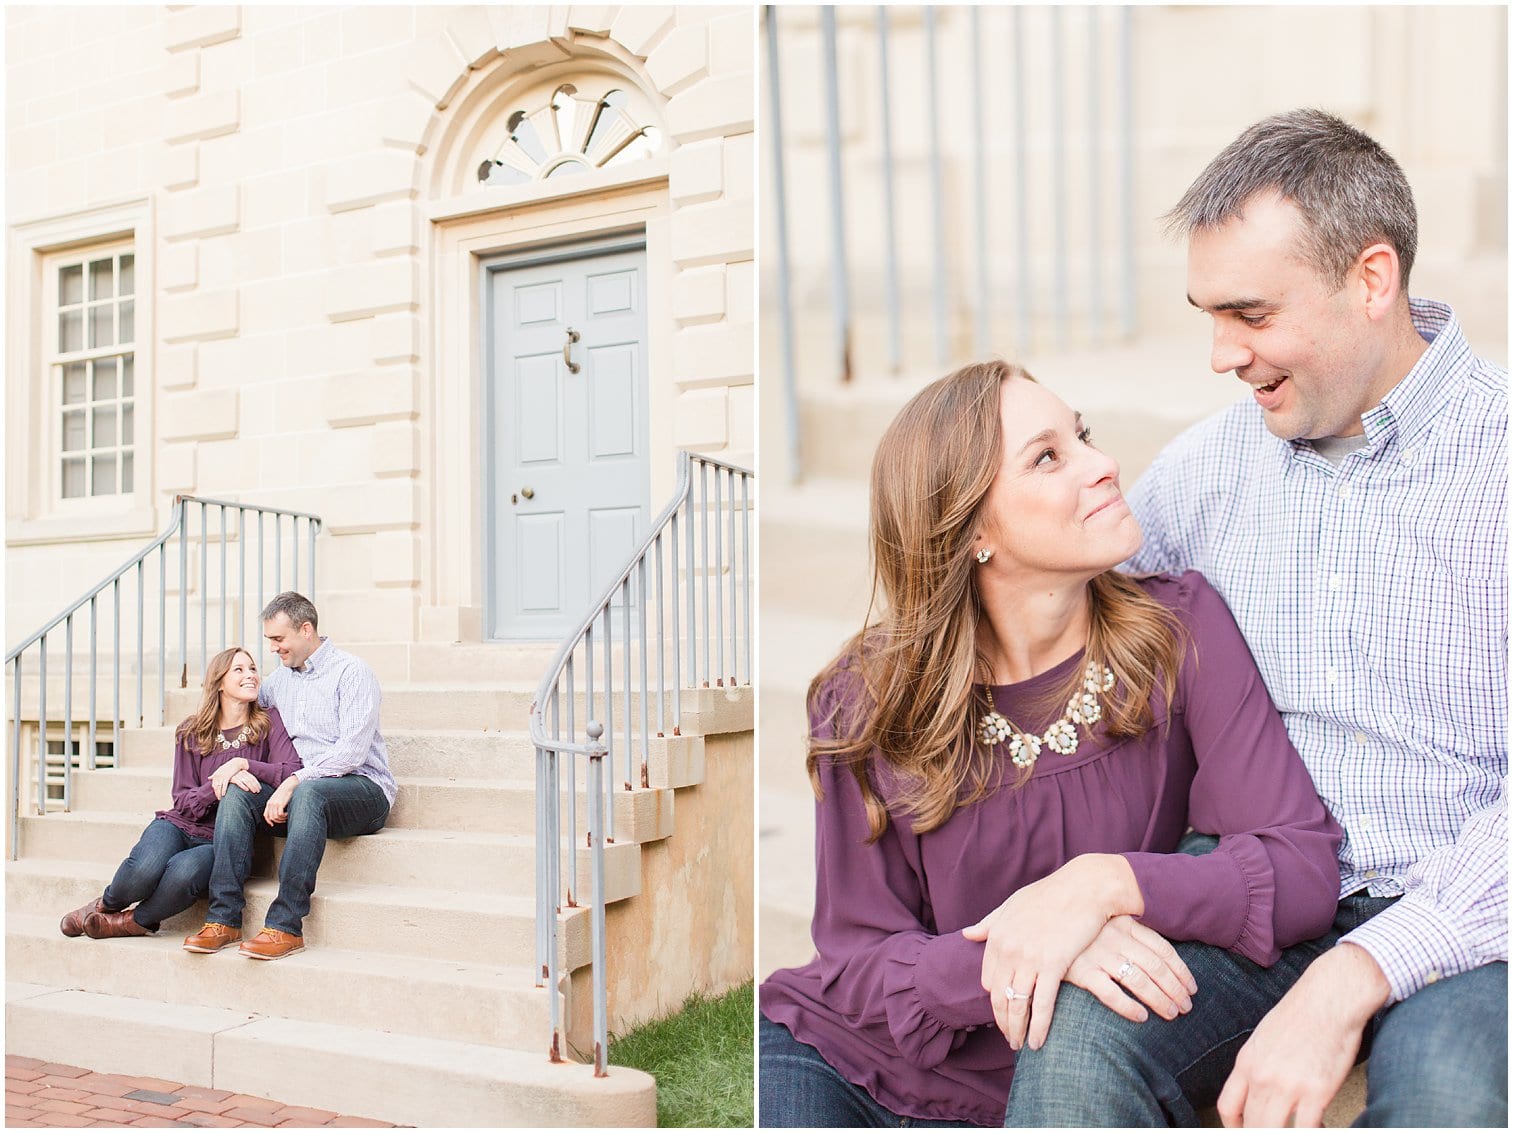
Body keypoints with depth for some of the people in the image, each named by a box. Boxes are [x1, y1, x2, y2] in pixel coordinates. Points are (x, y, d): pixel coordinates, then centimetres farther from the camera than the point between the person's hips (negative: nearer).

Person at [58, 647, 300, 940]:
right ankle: (104, 907, 2)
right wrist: (222, 783, -18)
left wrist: (242, 764, -20)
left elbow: (293, 773, -10)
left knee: (185, 872, -37)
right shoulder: (191, 733, 8)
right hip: (181, 825, 2)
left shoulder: (268, 724, 3)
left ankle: (134, 921, -7)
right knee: (145, 869, -33)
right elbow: (184, 800, 1)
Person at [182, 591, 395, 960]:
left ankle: (286, 926, -40)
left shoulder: (351, 672, -6)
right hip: (299, 788, 7)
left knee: (308, 793, -38)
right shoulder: (279, 680, 18)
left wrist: (294, 782, -24)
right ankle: (224, 919, -24)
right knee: (237, 795, -19)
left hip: (364, 790, -6)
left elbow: (352, 750, -17)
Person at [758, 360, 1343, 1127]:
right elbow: (858, 962, -10)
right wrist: (1010, 956, -30)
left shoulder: (1180, 631, -10)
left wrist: (1106, 882, -32)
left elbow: (1305, 865, -15)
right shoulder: (869, 704, -11)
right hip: (831, 1062, -2)